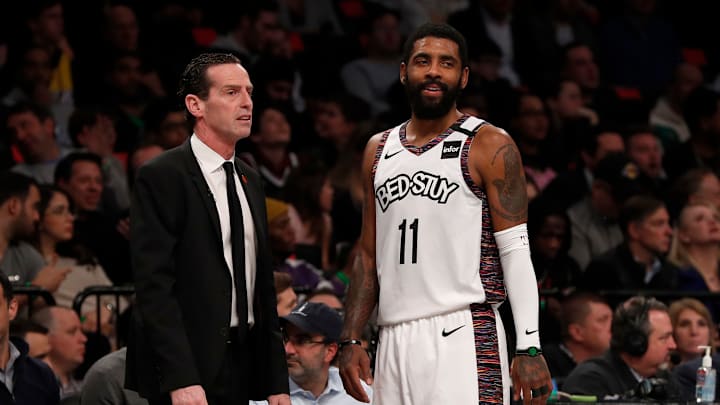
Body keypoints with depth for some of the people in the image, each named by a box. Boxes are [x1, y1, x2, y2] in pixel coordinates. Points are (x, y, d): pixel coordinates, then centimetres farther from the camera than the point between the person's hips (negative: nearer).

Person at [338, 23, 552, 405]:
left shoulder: (490, 146, -1)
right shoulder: (379, 150, 16)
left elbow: (516, 252, -6)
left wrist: (528, 348, -14)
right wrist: (350, 341, 10)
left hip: (465, 340, -6)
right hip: (395, 341, 6)